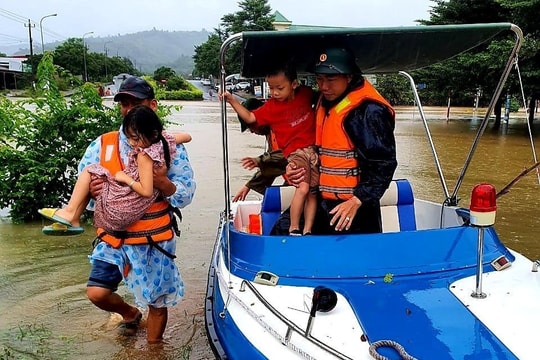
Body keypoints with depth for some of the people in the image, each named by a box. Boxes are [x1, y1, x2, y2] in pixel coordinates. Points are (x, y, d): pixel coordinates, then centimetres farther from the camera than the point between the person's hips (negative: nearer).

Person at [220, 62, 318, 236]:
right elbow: (250, 117, -5)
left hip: (314, 148, 3)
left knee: (313, 192, 3)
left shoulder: (306, 94, 2)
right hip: (295, 151, -3)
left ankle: (307, 231, 12)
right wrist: (232, 100, -12)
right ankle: (293, 228, -9)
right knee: (303, 187, -22)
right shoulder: (271, 106, -3)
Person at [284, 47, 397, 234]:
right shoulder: (325, 103, 13)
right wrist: (295, 166, 7)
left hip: (354, 208, -8)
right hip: (326, 205, 9)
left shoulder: (369, 111, -16)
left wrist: (357, 201, -24)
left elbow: (384, 164, -18)